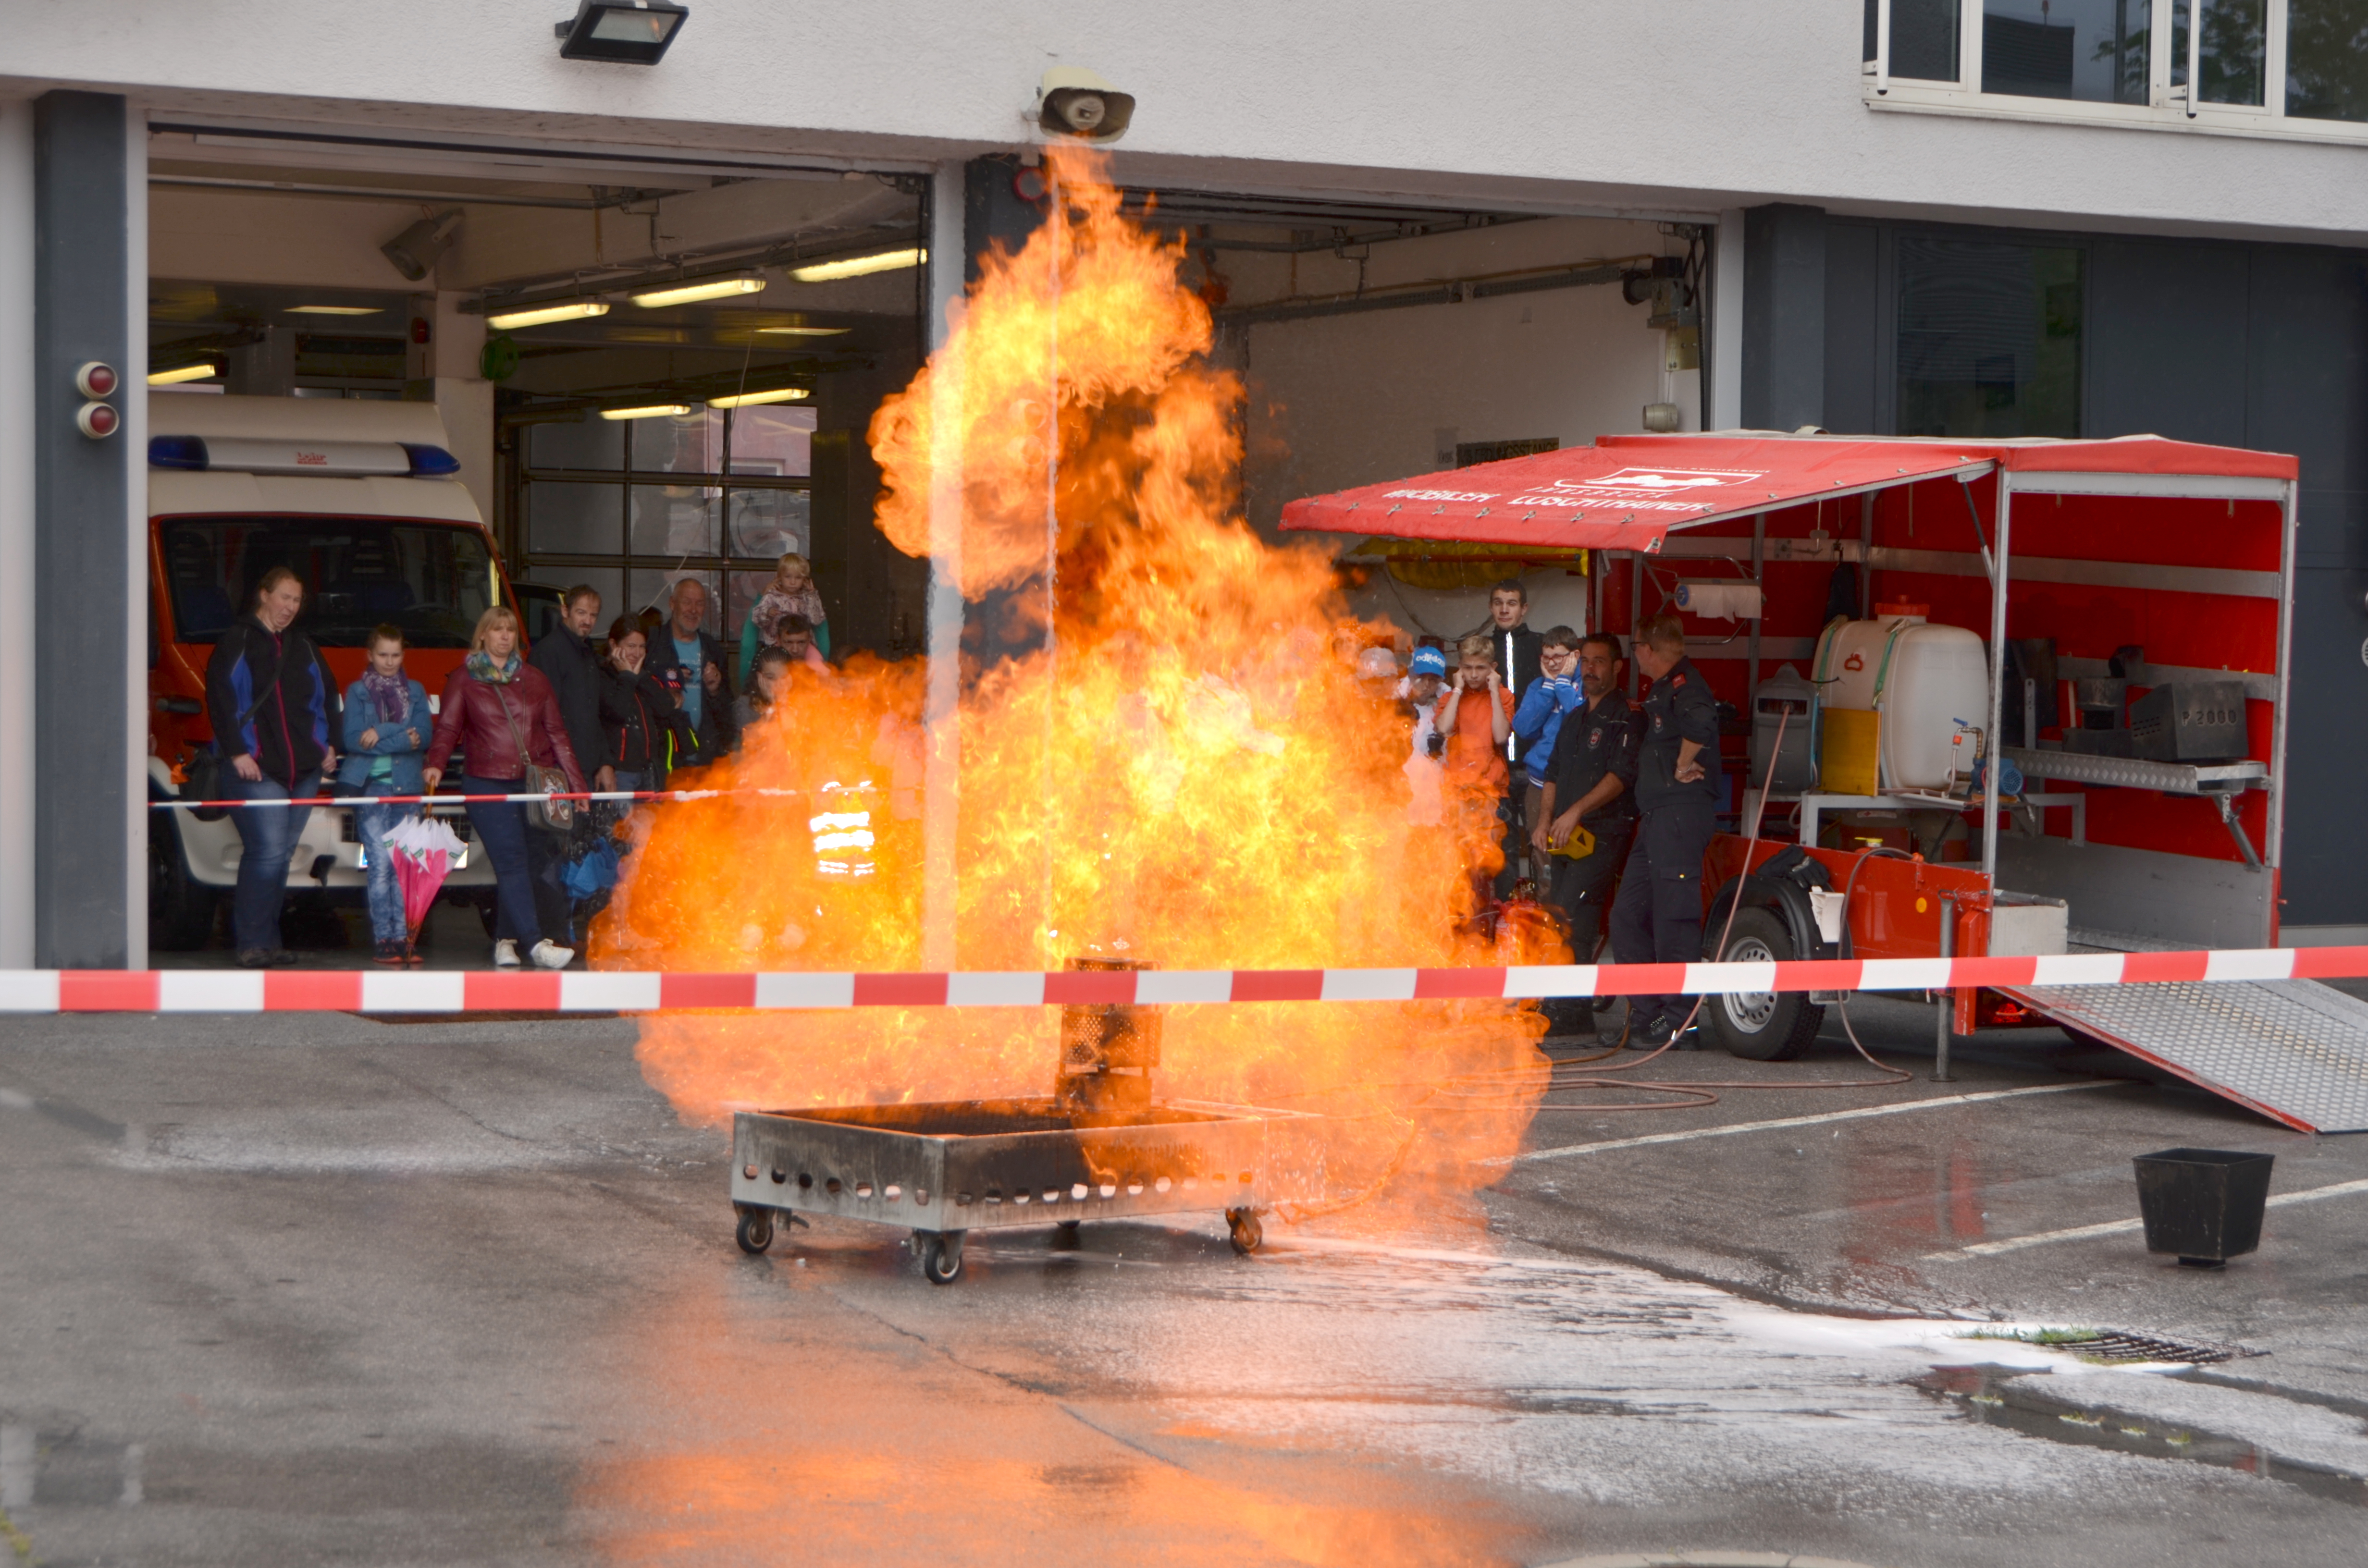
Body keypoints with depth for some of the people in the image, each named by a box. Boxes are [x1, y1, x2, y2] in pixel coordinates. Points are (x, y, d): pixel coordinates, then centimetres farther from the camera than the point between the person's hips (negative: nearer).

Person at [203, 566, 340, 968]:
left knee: (281, 855, 7)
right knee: (268, 852, -15)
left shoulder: (303, 647, 20)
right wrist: (236, 752, -13)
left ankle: (267, 941, 11)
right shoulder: (238, 642, 0)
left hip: (303, 769, 6)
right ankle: (252, 943, -11)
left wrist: (329, 744, 14)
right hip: (256, 769, -6)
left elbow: (327, 696, 27)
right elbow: (220, 698, -6)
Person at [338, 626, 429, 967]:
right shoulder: (357, 692, 8)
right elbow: (353, 739, -5)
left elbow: (425, 736, 0)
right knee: (380, 866, -7)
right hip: (371, 786, -2)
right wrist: (402, 738, -10)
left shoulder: (416, 692, 14)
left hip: (407, 787, 2)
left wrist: (381, 734, -10)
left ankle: (404, 938, -2)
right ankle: (384, 939, -5)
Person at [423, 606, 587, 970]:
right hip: (488, 786, -3)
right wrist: (436, 764, -20)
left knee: (524, 867, 2)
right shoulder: (464, 680, 7)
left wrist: (576, 783, 11)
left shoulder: (534, 680, 16)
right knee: (511, 864, -13)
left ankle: (505, 941, 14)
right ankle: (536, 944, -22)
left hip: (534, 785, 3)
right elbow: (448, 727, -1)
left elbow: (556, 733, 16)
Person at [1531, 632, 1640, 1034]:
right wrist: (1545, 820, 7)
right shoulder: (1574, 719, 23)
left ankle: (1571, 1013, -21)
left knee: (1573, 918, -19)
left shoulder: (1625, 717, -5)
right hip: (1567, 836, 9)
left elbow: (1621, 775, -16)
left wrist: (1576, 812, -24)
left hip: (1604, 833, -9)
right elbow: (1553, 774, 23)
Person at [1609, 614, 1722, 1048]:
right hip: (1656, 817, 11)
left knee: (1675, 918, -9)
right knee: (1628, 916, 11)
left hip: (1681, 813, -11)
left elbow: (1701, 721, -33)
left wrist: (1683, 766, -20)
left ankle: (1679, 1023, -8)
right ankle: (1646, 1013, 14)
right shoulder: (1661, 690, 22)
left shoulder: (1682, 684, -11)